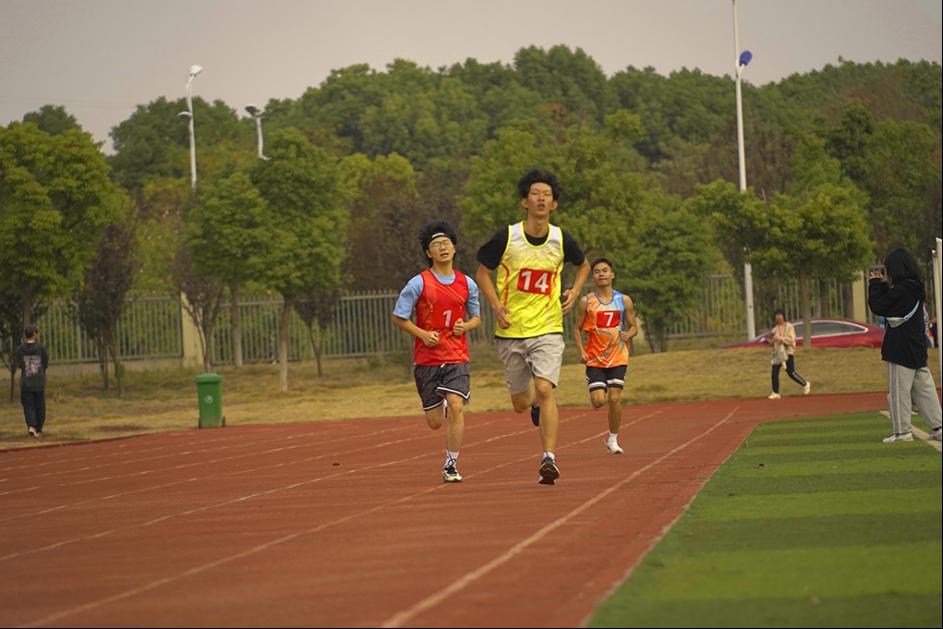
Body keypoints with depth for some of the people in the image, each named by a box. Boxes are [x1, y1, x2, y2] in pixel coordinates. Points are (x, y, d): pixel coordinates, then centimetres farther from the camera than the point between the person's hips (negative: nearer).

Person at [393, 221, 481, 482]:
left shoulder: (467, 284, 4)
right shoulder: (418, 284, -5)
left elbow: (476, 318, 17)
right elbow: (398, 317, 0)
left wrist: (466, 326, -6)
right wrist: (423, 334, -13)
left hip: (457, 357, 1)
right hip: (426, 359, -1)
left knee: (456, 406, -20)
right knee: (435, 422, 4)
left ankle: (451, 465, -10)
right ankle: (440, 405, 43)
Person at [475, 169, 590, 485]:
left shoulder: (561, 240, -1)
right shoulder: (506, 237, -6)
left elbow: (583, 265, 21)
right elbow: (482, 272, 6)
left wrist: (574, 292, 3)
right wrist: (496, 305, -9)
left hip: (547, 329, -1)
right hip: (511, 331, 1)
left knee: (544, 390, -20)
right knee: (520, 404, 10)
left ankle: (549, 459, -19)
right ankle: (535, 401, 47)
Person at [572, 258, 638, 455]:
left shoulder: (624, 301, 2)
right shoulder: (586, 302, -1)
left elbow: (634, 327, 10)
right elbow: (577, 329, 6)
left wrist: (628, 334, -13)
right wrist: (581, 352, -8)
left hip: (617, 357, 1)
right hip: (594, 357, -1)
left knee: (615, 399, -7)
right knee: (598, 401, -12)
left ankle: (613, 439, 10)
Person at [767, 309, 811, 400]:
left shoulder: (789, 327, -4)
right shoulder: (775, 329, 15)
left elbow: (791, 340, -16)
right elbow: (772, 343, 17)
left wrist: (780, 338, -25)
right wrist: (771, 338, -4)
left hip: (787, 353, -6)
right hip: (777, 353, 6)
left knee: (791, 373, -8)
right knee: (774, 373, -1)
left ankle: (805, 384, 12)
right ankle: (775, 393, 5)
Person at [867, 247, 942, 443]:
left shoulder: (902, 290, -18)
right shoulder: (916, 289, 10)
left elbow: (878, 307, -14)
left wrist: (874, 285, -2)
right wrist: (882, 284, 15)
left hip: (902, 350, -9)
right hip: (918, 349, 9)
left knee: (899, 390, -2)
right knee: (924, 389, 10)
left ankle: (902, 431, 0)